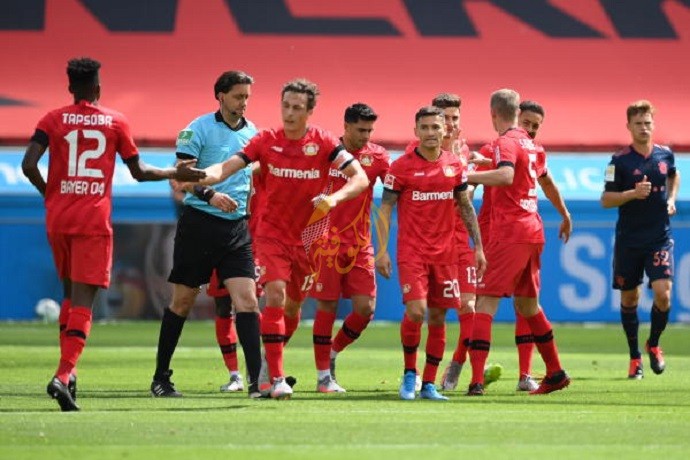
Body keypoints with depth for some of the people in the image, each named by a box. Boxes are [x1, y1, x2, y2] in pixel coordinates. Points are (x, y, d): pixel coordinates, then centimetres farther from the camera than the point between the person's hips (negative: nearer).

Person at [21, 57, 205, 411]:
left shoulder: (53, 120, 3)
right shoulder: (116, 122, 3)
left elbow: (28, 165, -7)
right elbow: (138, 171, 10)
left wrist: (48, 192, 12)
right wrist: (176, 173, 25)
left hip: (58, 219, 2)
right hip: (94, 220, -2)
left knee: (70, 293, 20)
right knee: (83, 299, -6)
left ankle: (67, 372, 14)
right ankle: (64, 373, -22)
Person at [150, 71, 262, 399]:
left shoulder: (251, 132, 11)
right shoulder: (198, 129, -6)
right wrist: (208, 195, -27)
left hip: (237, 227, 4)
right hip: (199, 223, -4)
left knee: (247, 300, -8)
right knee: (182, 302, 4)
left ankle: (257, 381, -11)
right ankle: (160, 377, 16)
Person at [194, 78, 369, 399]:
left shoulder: (323, 143, -8)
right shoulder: (266, 141, -6)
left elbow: (360, 178, -13)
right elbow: (230, 165, -16)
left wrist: (335, 198, -32)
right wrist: (209, 176, -38)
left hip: (307, 236, 2)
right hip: (272, 232, -2)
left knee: (293, 305, 11)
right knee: (275, 295, -19)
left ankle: (269, 363, 36)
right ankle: (276, 378, -20)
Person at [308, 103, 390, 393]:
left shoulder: (376, 156, 3)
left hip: (360, 244, 3)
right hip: (328, 241, -3)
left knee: (365, 308, -4)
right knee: (327, 306, -2)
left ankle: (332, 353, 21)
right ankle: (323, 375, 8)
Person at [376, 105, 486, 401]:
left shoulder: (454, 165, 7)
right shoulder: (402, 166, -4)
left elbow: (466, 208, 14)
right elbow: (385, 208, -3)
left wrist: (478, 246, 10)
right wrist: (382, 251, -9)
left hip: (445, 252, 4)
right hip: (411, 251, -4)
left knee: (438, 316, 4)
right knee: (416, 310, -17)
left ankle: (429, 384, 12)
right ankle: (409, 374, 3)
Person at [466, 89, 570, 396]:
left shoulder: (505, 142, -11)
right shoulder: (529, 142, 15)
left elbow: (506, 175, -30)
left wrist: (468, 176, -26)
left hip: (509, 232, -8)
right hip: (533, 229, 8)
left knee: (486, 301, -10)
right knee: (527, 304, 21)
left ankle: (477, 380, -20)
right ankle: (555, 373, 27)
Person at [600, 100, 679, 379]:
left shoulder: (665, 155, 4)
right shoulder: (620, 161, -6)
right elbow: (606, 200, -5)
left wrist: (671, 199, 12)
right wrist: (633, 193, -20)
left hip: (660, 238, 1)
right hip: (628, 239, -1)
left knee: (663, 293, -14)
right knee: (629, 298, 6)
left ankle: (654, 345, 12)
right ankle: (635, 357, 22)